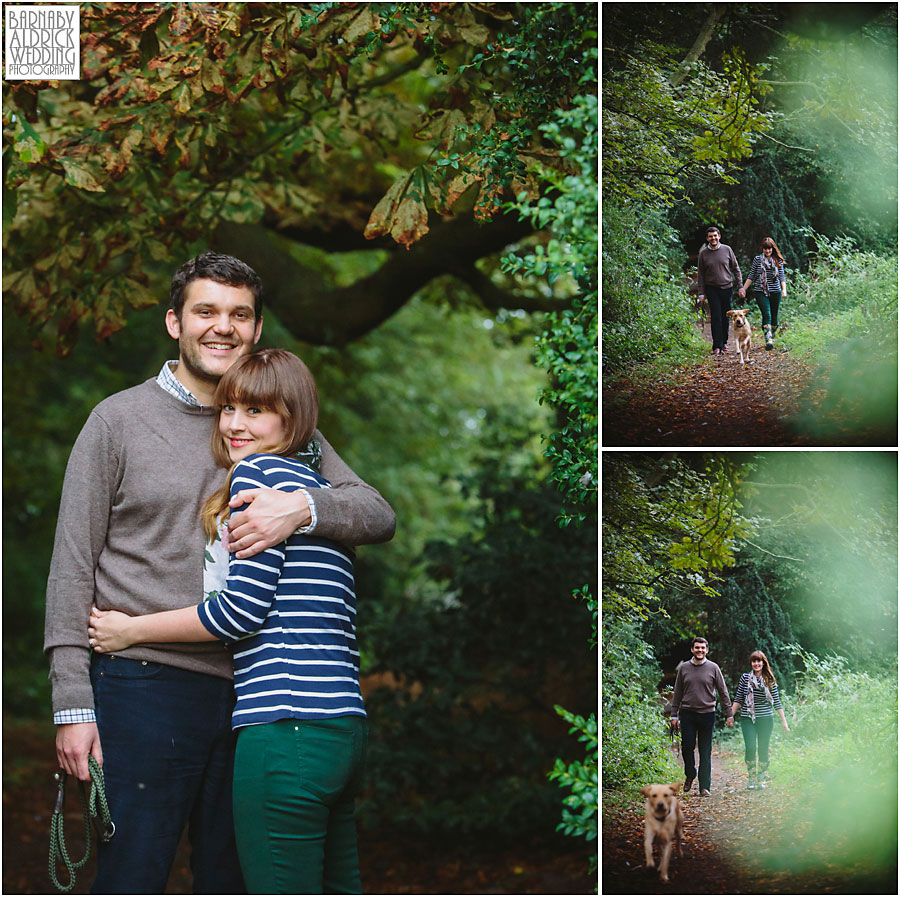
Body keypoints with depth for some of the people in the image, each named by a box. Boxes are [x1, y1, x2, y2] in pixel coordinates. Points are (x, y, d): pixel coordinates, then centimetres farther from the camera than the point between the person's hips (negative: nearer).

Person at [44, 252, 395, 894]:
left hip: (247, 695, 4)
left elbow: (379, 516, 6)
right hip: (145, 686, -3)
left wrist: (305, 508, -17)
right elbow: (73, 565, 2)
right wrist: (74, 703, -6)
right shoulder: (120, 419, 4)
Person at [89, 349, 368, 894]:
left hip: (288, 730, -9)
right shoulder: (321, 491, 22)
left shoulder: (258, 472, -3)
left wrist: (132, 630, 0)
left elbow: (243, 607, -10)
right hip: (345, 725, 9)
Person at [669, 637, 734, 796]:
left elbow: (723, 692, 5)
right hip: (687, 714, 1)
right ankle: (690, 775, 21)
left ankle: (705, 786, 6)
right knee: (687, 747, -5)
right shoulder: (684, 668, 6)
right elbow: (677, 693, 11)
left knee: (706, 752, 1)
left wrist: (730, 714, 1)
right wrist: (674, 715, 8)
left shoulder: (713, 668, 2)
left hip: (707, 714, -1)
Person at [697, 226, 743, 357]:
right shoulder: (703, 253, 0)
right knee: (716, 317, -8)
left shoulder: (727, 250, 2)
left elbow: (736, 269, 8)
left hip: (727, 287, 1)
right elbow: (700, 274, 5)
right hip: (712, 289, -1)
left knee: (726, 316, 7)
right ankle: (717, 346, -7)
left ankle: (724, 342, 24)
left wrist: (740, 286, 4)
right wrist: (700, 293, 0)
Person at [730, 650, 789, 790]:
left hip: (765, 719, 0)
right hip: (748, 719, 0)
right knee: (750, 748, -12)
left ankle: (761, 779, 12)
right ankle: (751, 778, -1)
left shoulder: (769, 680, 3)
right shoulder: (745, 678, 2)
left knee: (763, 749, 1)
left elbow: (777, 702, 5)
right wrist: (730, 715, -1)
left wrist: (784, 721, 2)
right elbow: (738, 699, 6)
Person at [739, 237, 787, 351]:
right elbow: (751, 277, 9)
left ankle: (772, 338, 26)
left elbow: (782, 277, 5)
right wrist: (743, 289, 4)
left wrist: (784, 290, -9)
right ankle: (768, 340, -25)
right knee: (767, 315, -17)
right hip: (761, 292, -2)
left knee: (774, 316, 8)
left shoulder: (778, 260, 6)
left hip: (775, 292, 2)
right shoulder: (758, 259, 4)